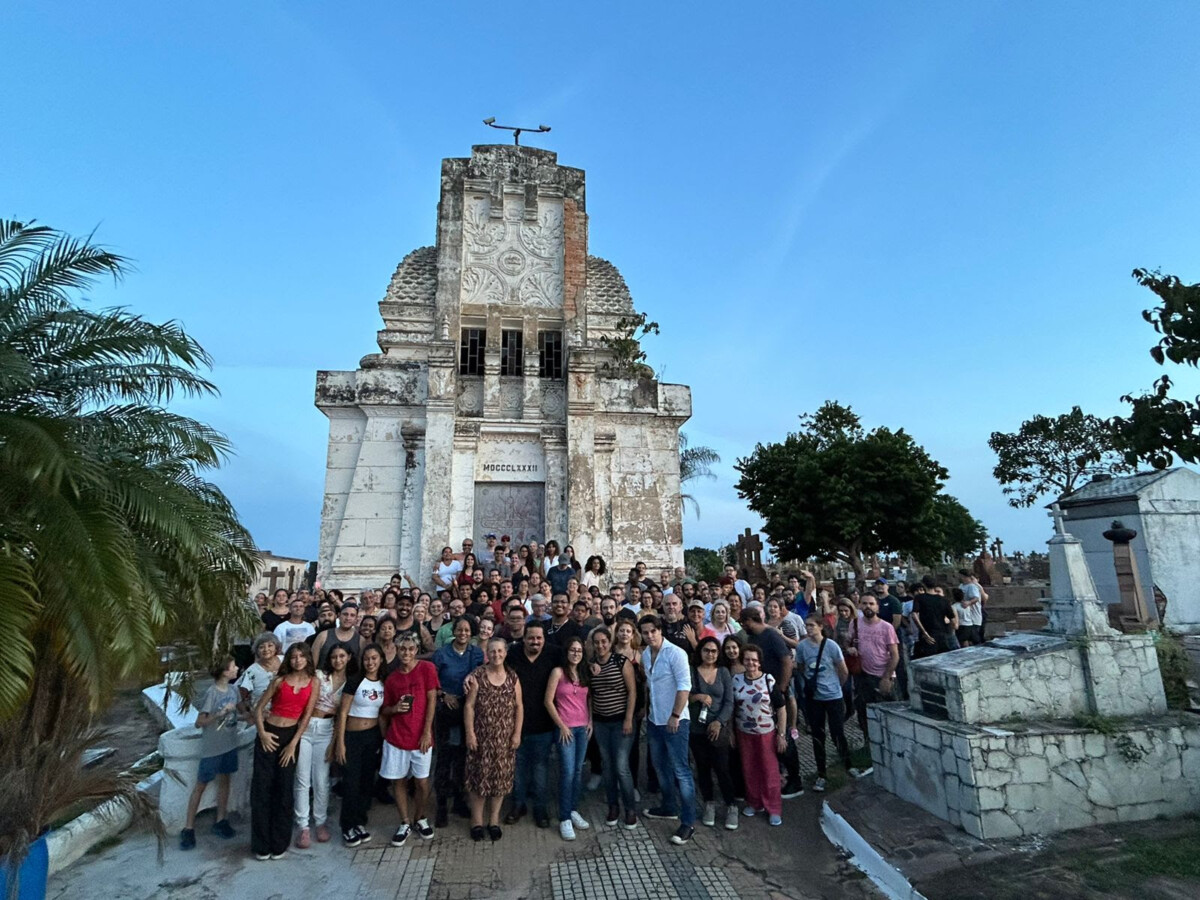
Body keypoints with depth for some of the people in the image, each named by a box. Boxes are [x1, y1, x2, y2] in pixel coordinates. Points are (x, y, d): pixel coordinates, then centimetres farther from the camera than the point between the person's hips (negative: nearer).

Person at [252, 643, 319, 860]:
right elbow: (259, 708, 2)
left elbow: (306, 716, -5)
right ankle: (261, 844, 16)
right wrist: (262, 732, -10)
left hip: (290, 735, 0)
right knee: (261, 788, 2)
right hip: (268, 735, 0)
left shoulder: (313, 683, -3)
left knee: (284, 789, 6)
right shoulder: (279, 681, -2)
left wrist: (293, 744, -9)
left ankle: (279, 843, 20)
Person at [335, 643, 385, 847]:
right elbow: (343, 713, -10)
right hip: (352, 736, -4)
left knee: (367, 780, 10)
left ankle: (360, 823, 25)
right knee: (351, 782, 0)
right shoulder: (354, 682, -12)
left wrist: (383, 738, 7)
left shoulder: (384, 684, 2)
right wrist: (340, 743, -12)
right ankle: (348, 827, 15)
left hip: (373, 736, 4)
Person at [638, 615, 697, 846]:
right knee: (661, 767, 20)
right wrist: (646, 707, 13)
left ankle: (688, 822, 9)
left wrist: (675, 716, -20)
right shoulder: (645, 655, 4)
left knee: (680, 771, -2)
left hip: (674, 721, -7)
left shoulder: (675, 653, -18)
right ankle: (669, 807, 38)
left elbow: (684, 686, -20)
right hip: (654, 720, 8)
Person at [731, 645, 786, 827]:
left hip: (767, 733, -3)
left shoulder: (769, 681, -12)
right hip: (744, 733, 3)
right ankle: (754, 803, 31)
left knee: (770, 771, 5)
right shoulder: (736, 680, -5)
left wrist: (782, 735, -9)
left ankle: (774, 809, 19)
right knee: (749, 770, 13)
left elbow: (781, 709, -8)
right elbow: (731, 707, 4)